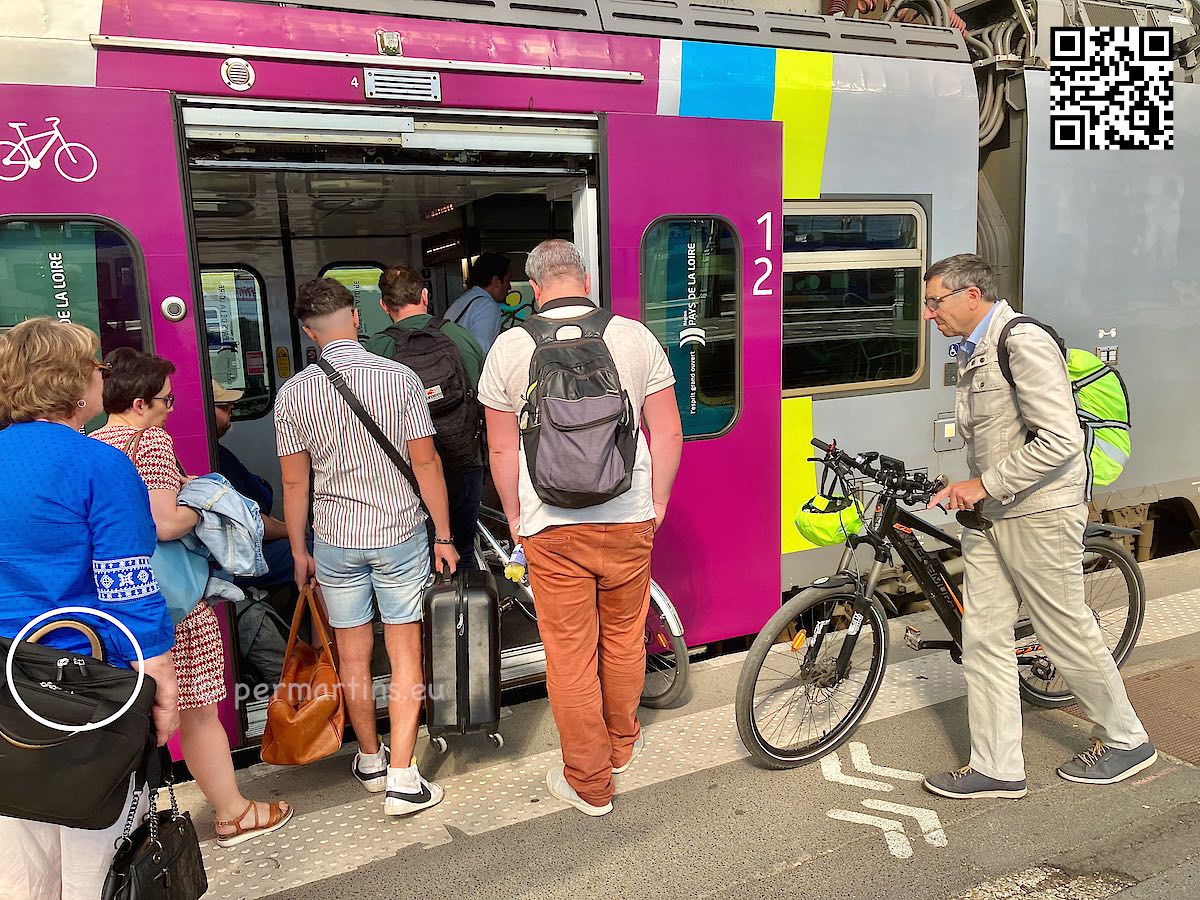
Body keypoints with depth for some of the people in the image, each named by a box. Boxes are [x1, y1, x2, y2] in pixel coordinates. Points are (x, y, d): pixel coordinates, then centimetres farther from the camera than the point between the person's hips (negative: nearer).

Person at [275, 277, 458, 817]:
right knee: (405, 655, 6)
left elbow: (295, 483, -1)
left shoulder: (293, 393, -5)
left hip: (335, 539, 1)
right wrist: (443, 535, 2)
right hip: (400, 533, -1)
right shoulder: (400, 378, -9)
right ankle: (402, 779, 7)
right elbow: (425, 462, -7)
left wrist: (300, 553, 10)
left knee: (353, 655, 15)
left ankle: (370, 759, 32)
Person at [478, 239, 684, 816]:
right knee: (624, 639, 19)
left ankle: (588, 784, 21)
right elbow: (668, 432, 1)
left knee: (570, 653, 8)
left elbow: (502, 448, 0)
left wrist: (514, 515, 13)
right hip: (629, 519, 2)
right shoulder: (635, 336, -1)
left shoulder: (510, 347, -4)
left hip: (552, 526, -2)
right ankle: (621, 746, 40)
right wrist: (658, 501, 14)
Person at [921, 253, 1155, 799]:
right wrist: (966, 489, 9)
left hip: (1038, 515, -9)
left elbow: (1060, 439, -25)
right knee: (983, 637, 7)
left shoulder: (1022, 342, -17)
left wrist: (985, 484, -20)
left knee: (1067, 634, 6)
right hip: (990, 515, 9)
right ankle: (996, 768, 17)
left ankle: (1127, 741, 30)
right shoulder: (972, 352, 13)